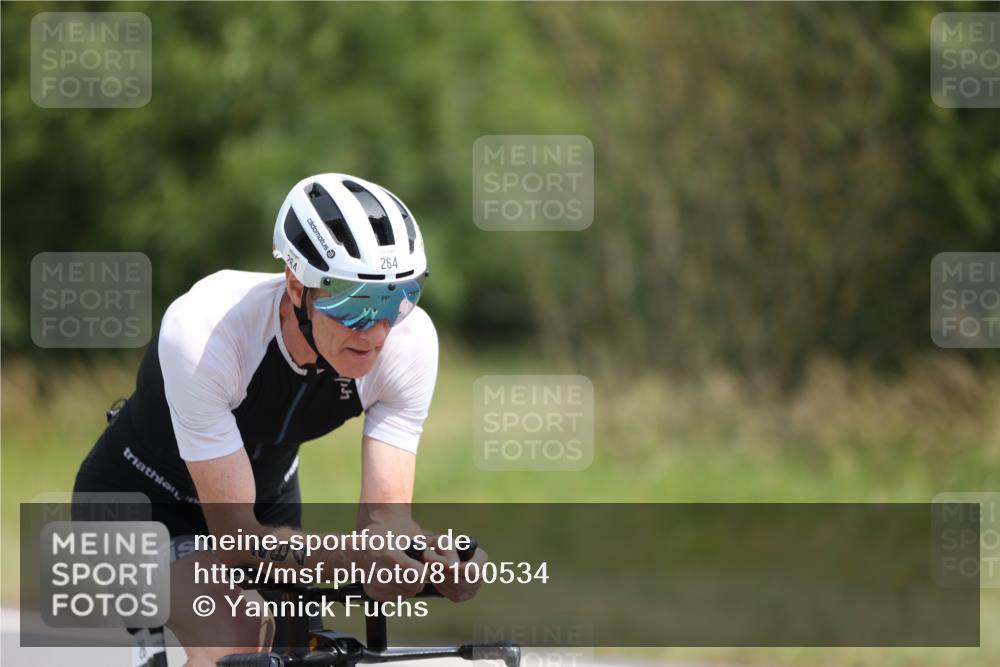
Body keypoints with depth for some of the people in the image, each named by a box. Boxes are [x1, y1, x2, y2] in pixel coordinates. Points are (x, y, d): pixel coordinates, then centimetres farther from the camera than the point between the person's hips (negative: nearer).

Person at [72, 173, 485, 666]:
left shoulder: (409, 339, -25)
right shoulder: (203, 331, -37)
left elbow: (385, 516, -23)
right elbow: (234, 533, -37)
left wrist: (441, 560, -47)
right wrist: (352, 560, -54)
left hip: (266, 503, 5)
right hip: (140, 504, -5)